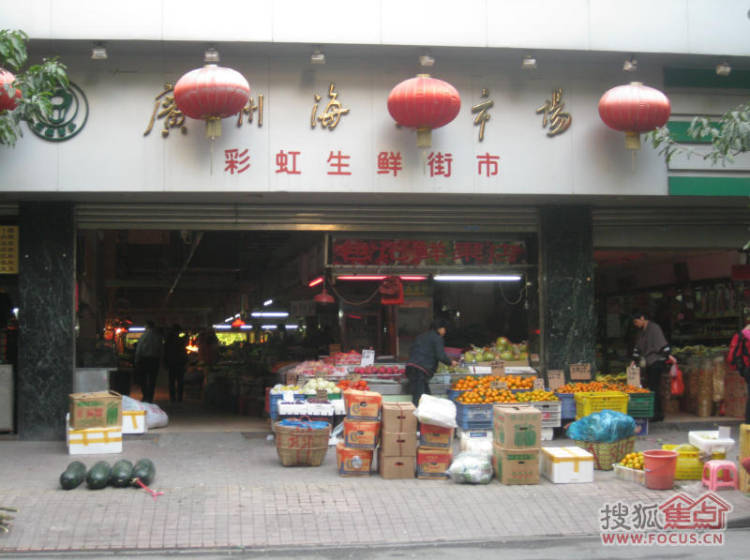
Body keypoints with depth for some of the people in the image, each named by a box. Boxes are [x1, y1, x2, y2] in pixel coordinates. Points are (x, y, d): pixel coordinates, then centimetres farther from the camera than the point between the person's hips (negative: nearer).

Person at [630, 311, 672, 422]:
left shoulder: (654, 328, -8)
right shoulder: (642, 332, 19)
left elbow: (662, 342, -17)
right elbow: (638, 347, 23)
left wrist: (668, 355, -24)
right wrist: (635, 360, 20)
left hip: (657, 361, -9)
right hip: (649, 363, 9)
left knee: (654, 387, -12)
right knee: (650, 387, 6)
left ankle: (658, 414, -11)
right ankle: (656, 413, 9)